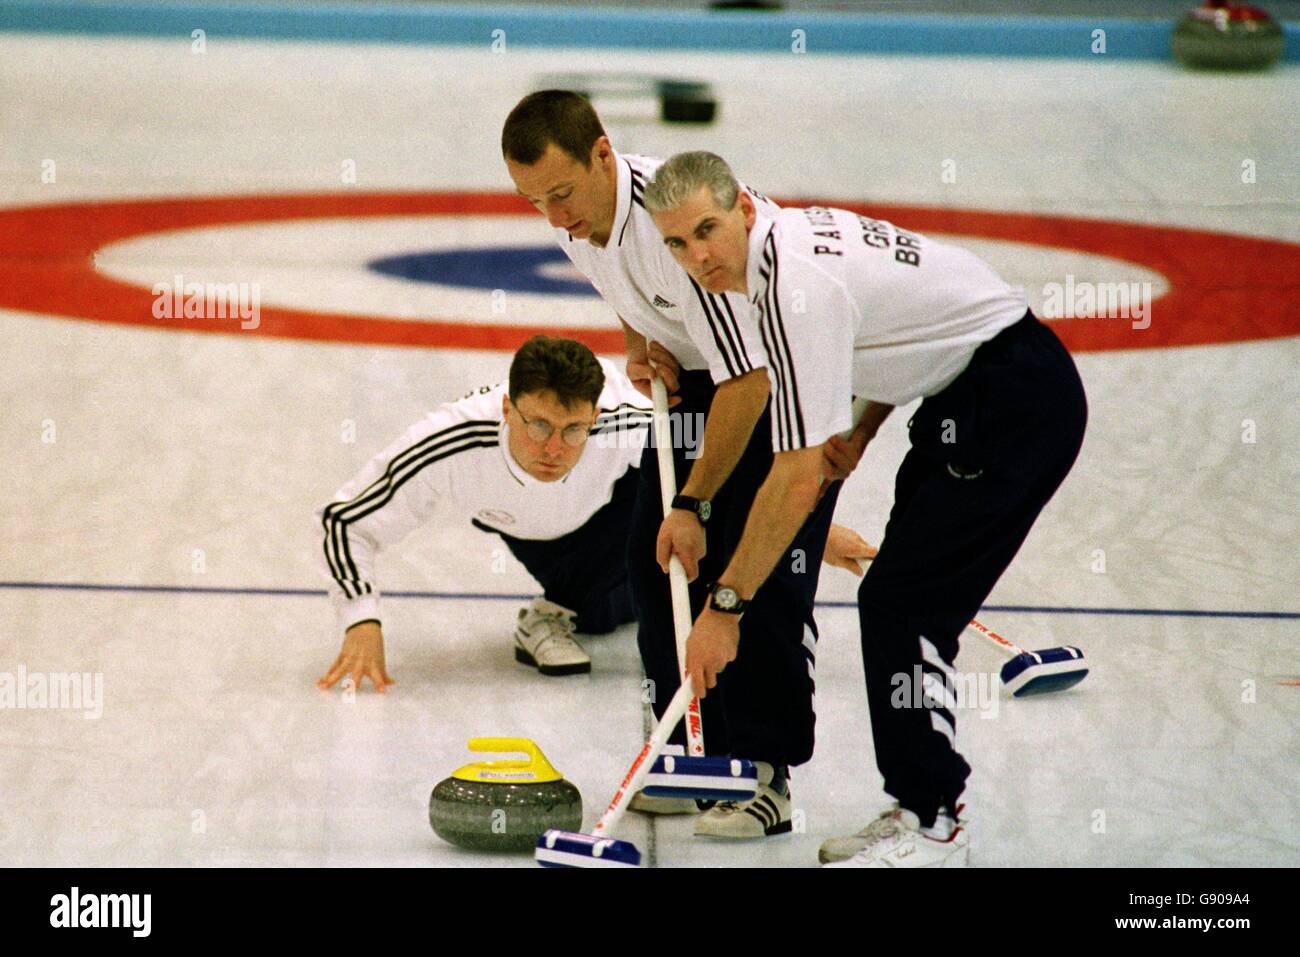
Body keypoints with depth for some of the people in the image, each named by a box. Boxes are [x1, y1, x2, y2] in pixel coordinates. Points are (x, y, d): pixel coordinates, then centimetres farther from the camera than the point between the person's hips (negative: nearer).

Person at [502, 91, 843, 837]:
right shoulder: (574, 216, -9)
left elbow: (749, 383, -32)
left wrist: (695, 503, -26)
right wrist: (639, 345, -7)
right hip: (704, 364, 8)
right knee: (654, 551, 2)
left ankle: (763, 772, -9)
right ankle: (696, 753, 13)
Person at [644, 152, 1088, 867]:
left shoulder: (795, 290, -24)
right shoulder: (792, 236, 6)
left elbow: (799, 480, -25)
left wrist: (725, 604, -20)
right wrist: (860, 433, 9)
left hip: (1016, 404, -10)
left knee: (900, 604, -10)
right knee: (905, 603, 10)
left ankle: (929, 828, -5)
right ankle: (922, 808, 14)